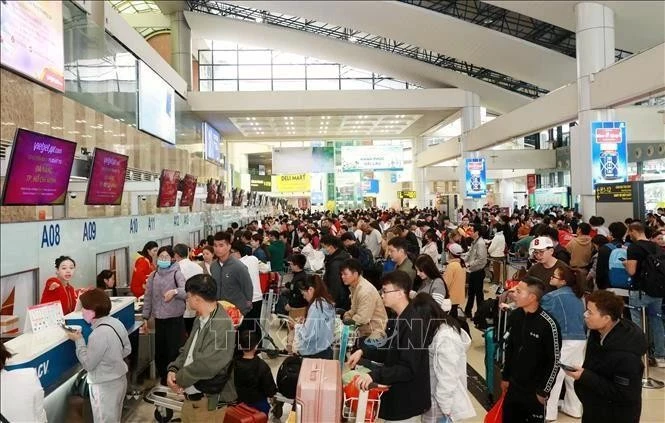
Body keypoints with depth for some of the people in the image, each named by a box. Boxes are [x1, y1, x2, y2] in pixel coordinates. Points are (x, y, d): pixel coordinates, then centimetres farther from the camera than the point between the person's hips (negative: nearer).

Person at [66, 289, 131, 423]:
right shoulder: (116, 322, -2)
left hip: (105, 386, -8)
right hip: (119, 379, 8)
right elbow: (127, 350, 8)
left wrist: (79, 341, -10)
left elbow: (88, 364, -17)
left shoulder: (99, 334, -27)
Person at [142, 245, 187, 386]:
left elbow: (186, 291, -20)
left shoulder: (176, 273, -7)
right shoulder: (153, 276, 8)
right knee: (159, 351, 14)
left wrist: (175, 291, -38)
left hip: (175, 319, -5)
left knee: (174, 351, 0)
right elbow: (148, 297, 12)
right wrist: (145, 317, 10)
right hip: (159, 319, 5)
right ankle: (163, 377, 31)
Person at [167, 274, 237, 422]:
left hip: (208, 403, -8)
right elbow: (187, 350, 14)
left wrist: (179, 378, -14)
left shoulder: (222, 325, -26)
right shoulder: (200, 320, 7)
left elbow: (206, 365, -29)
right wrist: (173, 369, -5)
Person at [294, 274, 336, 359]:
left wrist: (298, 325, -4)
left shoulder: (316, 306, -19)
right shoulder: (327, 303, 6)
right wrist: (304, 323, 8)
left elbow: (308, 335, -21)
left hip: (315, 354, -8)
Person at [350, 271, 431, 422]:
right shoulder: (400, 318, 5)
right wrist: (363, 351, 3)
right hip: (397, 396, 9)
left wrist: (374, 375, -35)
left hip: (407, 402, -9)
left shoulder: (413, 324, -26)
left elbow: (408, 369, -29)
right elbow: (390, 349, 15)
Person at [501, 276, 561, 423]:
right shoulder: (514, 316, -3)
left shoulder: (548, 324, -21)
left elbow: (554, 361, -14)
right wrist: (505, 377, 12)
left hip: (535, 390, -5)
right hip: (513, 386, 6)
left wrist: (544, 390, -10)